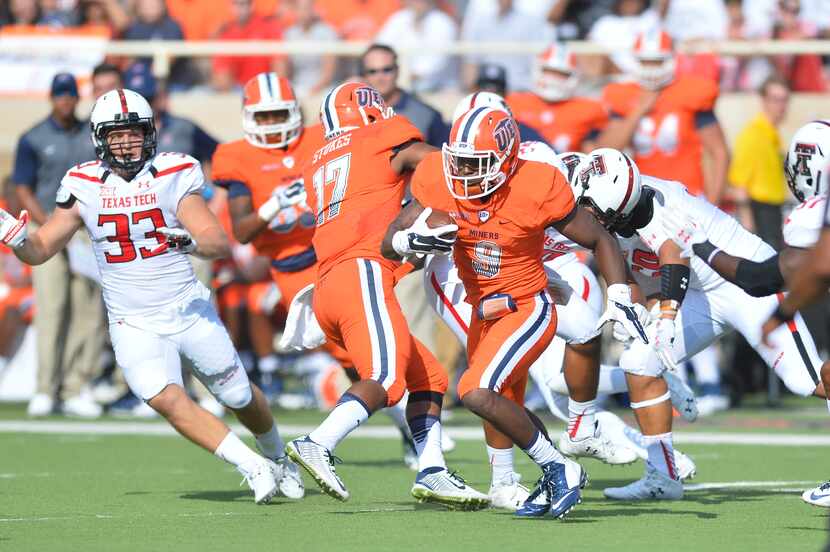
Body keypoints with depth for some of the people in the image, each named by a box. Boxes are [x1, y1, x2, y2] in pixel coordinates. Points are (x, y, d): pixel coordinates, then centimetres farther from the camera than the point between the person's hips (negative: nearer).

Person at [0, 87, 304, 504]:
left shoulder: (173, 177, -10)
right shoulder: (84, 186, -4)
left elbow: (220, 244, -17)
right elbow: (40, 250, 1)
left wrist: (190, 240, -39)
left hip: (189, 311, 0)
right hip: (134, 325, 1)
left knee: (241, 398, 10)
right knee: (168, 400, -22)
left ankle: (276, 458, 40)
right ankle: (253, 468, -15)